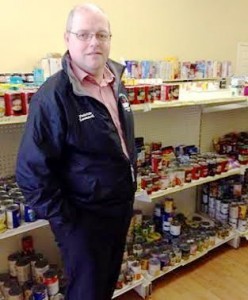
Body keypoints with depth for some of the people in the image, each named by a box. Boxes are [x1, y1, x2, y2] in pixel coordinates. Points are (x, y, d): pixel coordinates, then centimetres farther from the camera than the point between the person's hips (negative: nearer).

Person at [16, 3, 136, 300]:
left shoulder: (116, 84, 3)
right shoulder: (53, 96, -21)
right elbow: (31, 172, -20)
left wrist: (129, 194, 14)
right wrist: (65, 222, -17)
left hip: (121, 208, 7)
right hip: (83, 219, -7)